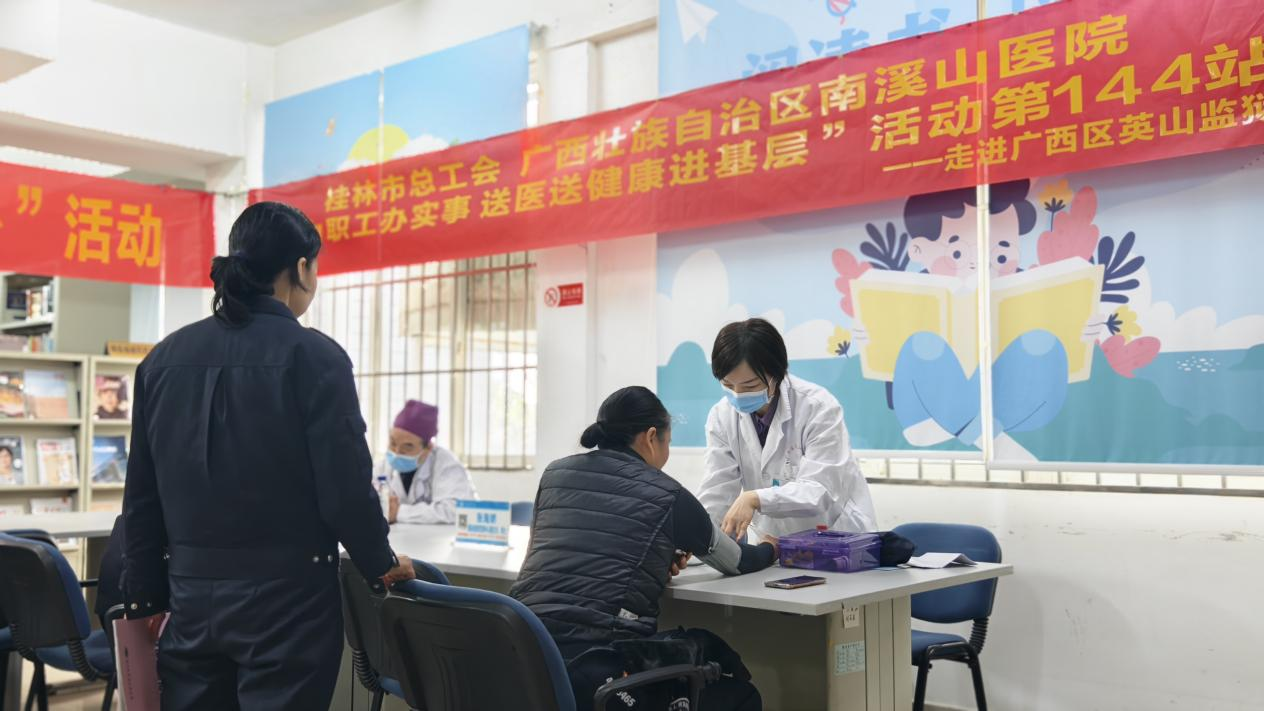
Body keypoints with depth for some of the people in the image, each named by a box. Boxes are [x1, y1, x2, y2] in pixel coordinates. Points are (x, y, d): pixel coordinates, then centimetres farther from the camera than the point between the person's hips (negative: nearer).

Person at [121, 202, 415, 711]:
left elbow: (141, 494, 9)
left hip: (192, 592, 5)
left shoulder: (164, 357, 5)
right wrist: (381, 566, 3)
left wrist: (145, 595, 18)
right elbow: (345, 487, -13)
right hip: (287, 593, -5)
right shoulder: (313, 355, -12)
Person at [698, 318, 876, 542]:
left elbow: (820, 492, -24)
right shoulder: (721, 416, -5)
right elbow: (716, 496, -9)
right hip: (773, 545, 5)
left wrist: (755, 499, -39)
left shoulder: (818, 407, -17)